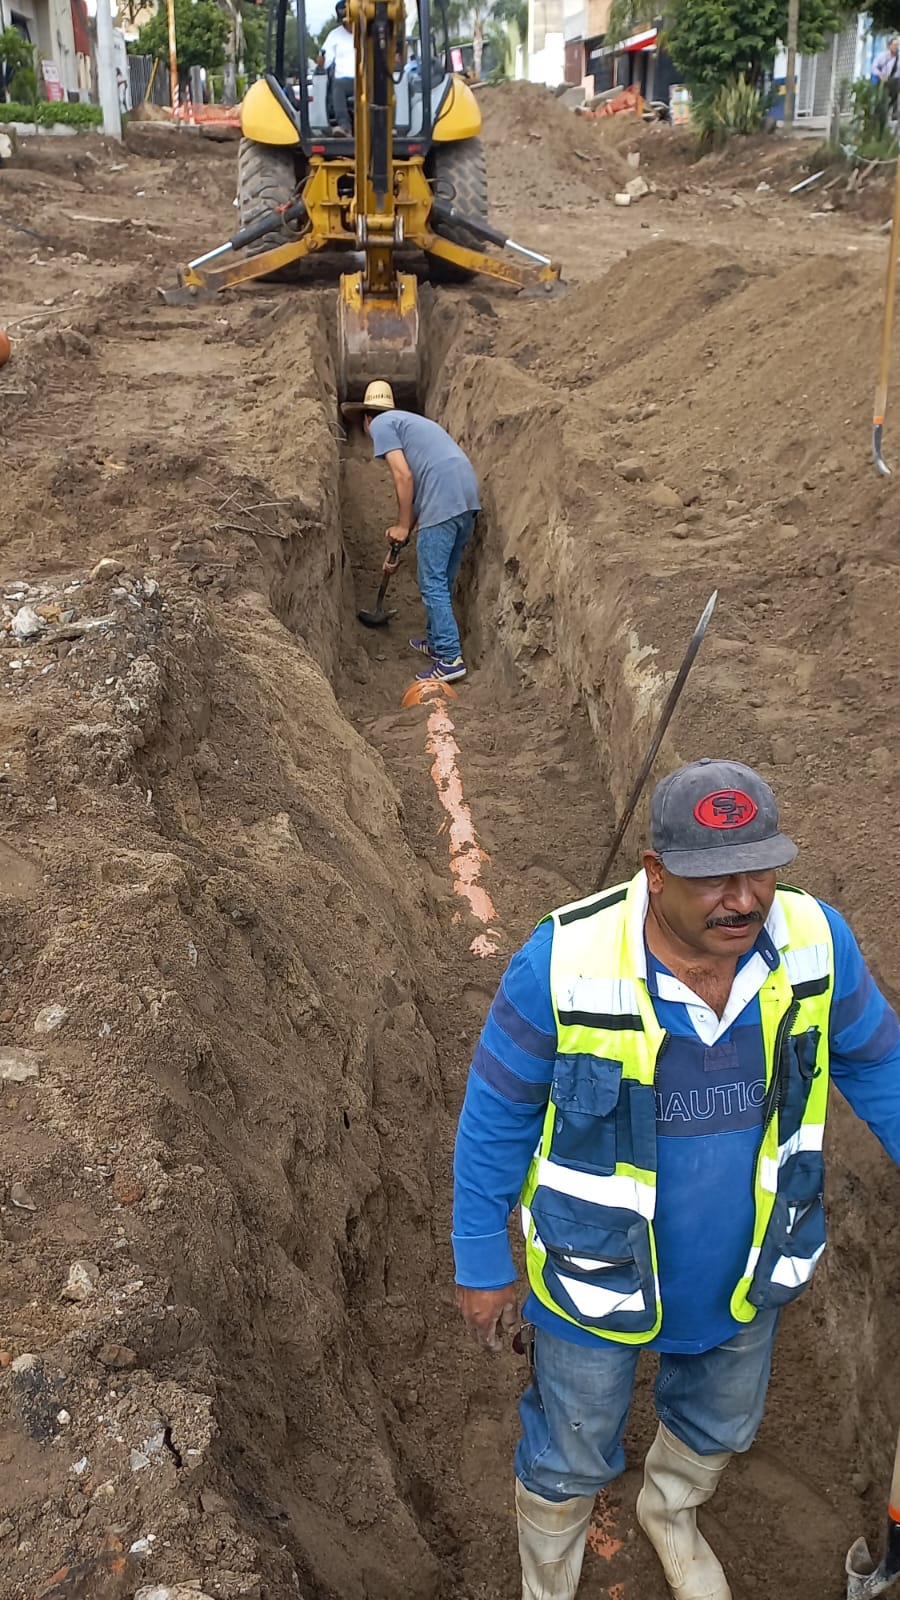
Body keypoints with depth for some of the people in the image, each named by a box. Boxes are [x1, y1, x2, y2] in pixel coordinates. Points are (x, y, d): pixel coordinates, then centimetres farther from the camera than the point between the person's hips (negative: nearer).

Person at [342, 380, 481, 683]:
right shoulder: (408, 421, 33)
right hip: (467, 496, 9)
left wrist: (402, 527, 1)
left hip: (443, 502, -9)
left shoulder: (380, 424, 6)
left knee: (432, 583, -3)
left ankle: (450, 659, -4)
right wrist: (402, 536, 37)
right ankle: (437, 641, 32)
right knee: (443, 580, 20)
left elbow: (404, 477, -8)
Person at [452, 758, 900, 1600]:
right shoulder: (563, 963, -31)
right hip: (598, 1276, -3)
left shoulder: (815, 940, -22)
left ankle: (670, 1513, 67)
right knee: (569, 1462, 21)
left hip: (744, 1273, 4)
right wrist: (481, 1265, -8)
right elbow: (495, 1117, -17)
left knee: (718, 1426, 32)